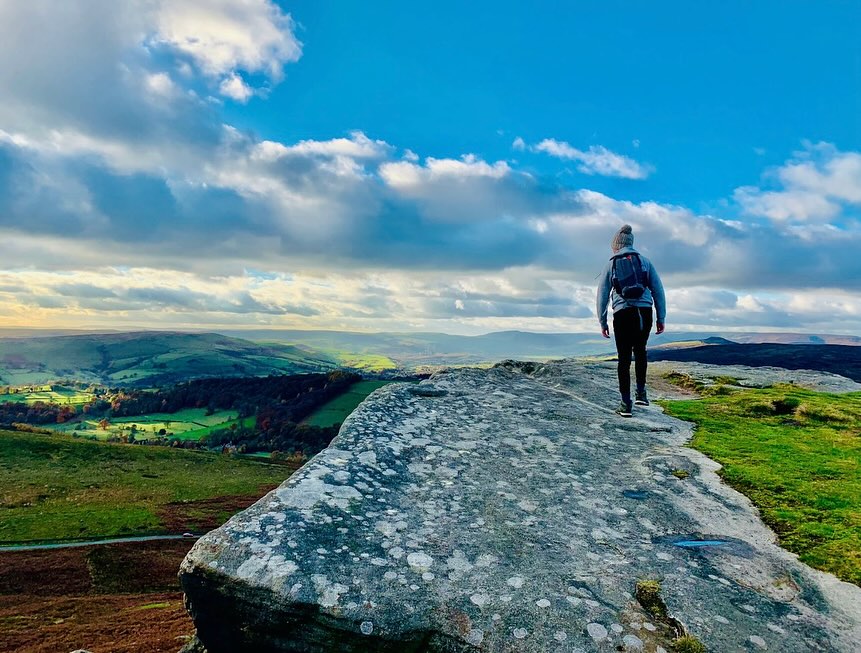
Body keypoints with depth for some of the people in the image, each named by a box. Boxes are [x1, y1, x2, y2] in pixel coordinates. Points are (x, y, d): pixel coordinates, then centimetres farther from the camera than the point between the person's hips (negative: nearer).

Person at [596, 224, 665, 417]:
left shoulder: (611, 265, 10)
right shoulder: (645, 261, 12)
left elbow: (602, 295, 8)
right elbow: (658, 290, 8)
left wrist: (602, 322, 12)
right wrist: (661, 318, 11)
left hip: (623, 314, -1)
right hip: (644, 313, 1)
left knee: (624, 358, 4)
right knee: (640, 351, 24)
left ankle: (626, 404, 5)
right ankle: (641, 391, 18)